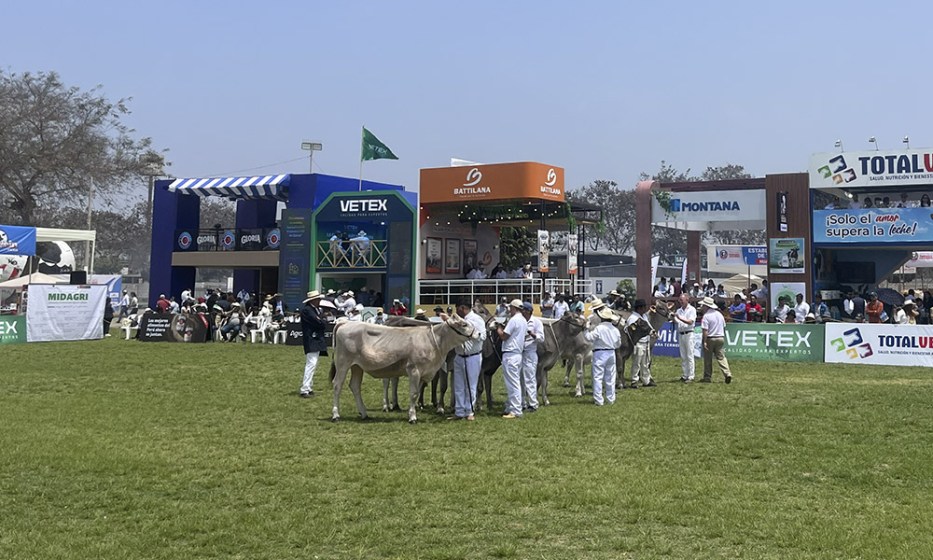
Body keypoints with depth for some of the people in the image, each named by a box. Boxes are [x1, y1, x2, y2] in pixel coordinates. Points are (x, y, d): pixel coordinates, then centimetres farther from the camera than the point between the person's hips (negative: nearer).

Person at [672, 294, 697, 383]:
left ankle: (691, 377, -7)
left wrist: (680, 318, -21)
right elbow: (676, 323, 11)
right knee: (683, 356, 8)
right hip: (680, 334, 6)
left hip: (688, 334, -6)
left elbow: (690, 322, -13)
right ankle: (685, 375, 12)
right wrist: (673, 318, -8)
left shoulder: (692, 309, -3)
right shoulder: (679, 310, 14)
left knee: (689, 356, -6)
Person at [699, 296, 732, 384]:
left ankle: (707, 377, 9)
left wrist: (704, 342, -19)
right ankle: (727, 373, -8)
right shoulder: (719, 314, 10)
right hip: (720, 338, 6)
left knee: (708, 359, 4)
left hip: (710, 338, -6)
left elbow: (705, 330, -19)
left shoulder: (706, 316, -13)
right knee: (721, 357, 8)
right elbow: (724, 327, 16)